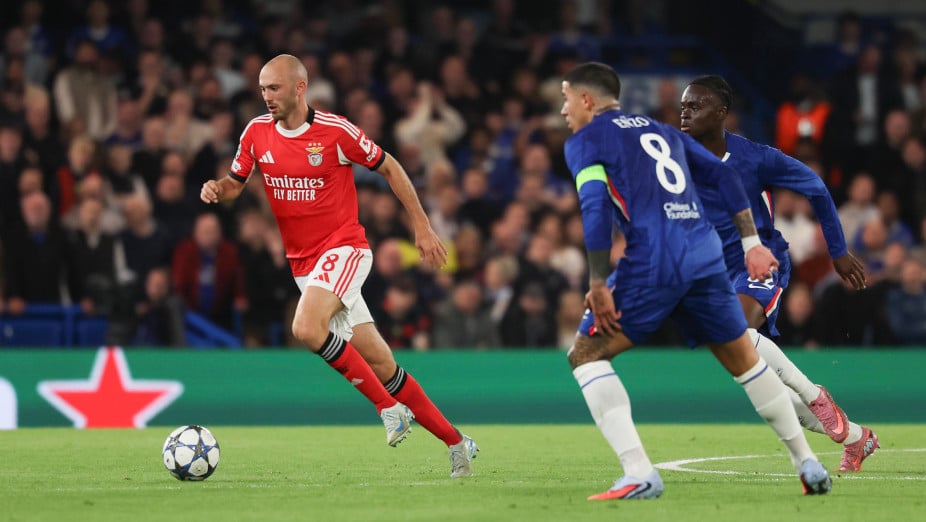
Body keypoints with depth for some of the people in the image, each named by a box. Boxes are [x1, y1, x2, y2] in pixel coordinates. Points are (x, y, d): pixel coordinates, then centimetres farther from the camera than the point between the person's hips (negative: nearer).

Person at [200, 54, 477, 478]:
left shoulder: (335, 131, -11)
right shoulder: (257, 133, 2)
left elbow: (389, 168, 0)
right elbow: (235, 183, 14)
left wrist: (422, 227, 1)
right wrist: (215, 190, -11)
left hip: (344, 248, -5)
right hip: (303, 263, 5)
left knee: (306, 327, -30)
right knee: (380, 365, 3)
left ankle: (390, 407, -16)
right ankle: (455, 442, 13)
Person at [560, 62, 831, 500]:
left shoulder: (585, 141, 6)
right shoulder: (660, 131, 26)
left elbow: (595, 209, -9)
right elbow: (723, 177, 20)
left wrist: (598, 286, -9)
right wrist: (752, 244, 17)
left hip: (653, 264, -6)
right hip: (706, 254, 6)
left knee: (585, 355, 5)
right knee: (743, 360, 23)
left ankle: (638, 473, -10)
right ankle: (808, 464, 25)